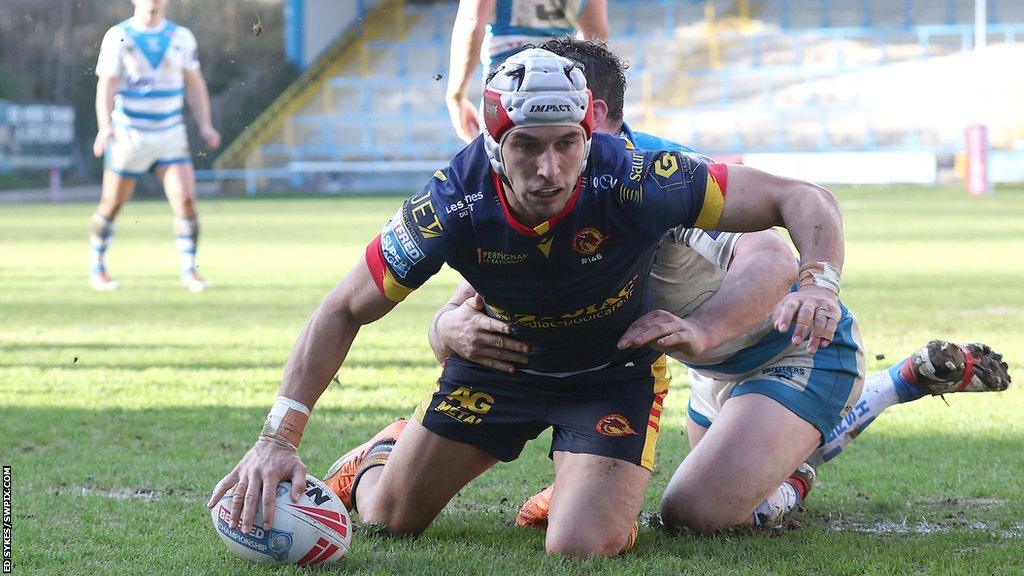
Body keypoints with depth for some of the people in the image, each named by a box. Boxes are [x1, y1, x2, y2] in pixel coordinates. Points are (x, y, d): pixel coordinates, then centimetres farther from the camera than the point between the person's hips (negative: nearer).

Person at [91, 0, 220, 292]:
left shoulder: (181, 37, 5)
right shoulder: (118, 37, -6)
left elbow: (194, 83, 12)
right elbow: (106, 85, -12)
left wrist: (205, 125, 1)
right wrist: (105, 126, -27)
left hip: (170, 135, 2)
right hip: (128, 134, -2)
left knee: (186, 199, -10)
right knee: (112, 205, 5)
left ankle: (189, 272, -2)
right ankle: (97, 269, 23)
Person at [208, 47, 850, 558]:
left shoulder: (631, 180, -36)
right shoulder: (453, 204, -30)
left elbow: (802, 200, -29)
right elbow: (344, 311, -19)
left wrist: (819, 283, -49)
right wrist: (279, 438, -27)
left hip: (616, 372, -2)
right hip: (500, 360, 2)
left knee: (580, 545, -21)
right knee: (389, 516, 6)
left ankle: (612, 485, 16)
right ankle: (383, 452, 44)